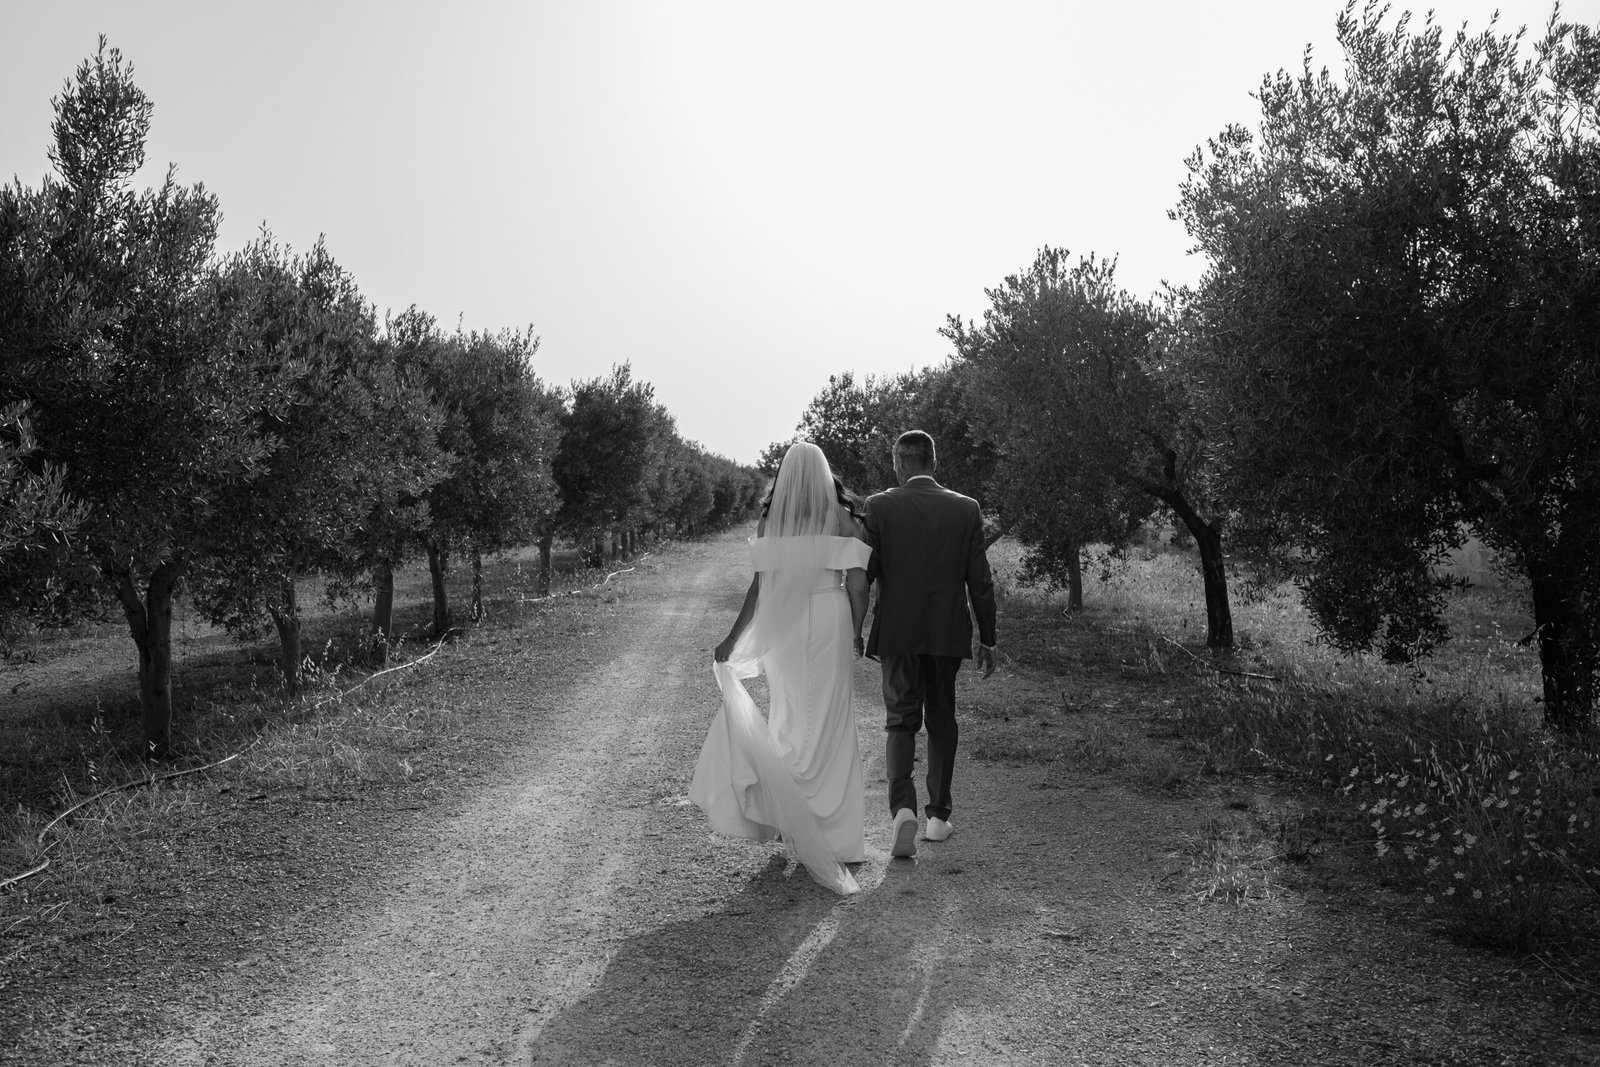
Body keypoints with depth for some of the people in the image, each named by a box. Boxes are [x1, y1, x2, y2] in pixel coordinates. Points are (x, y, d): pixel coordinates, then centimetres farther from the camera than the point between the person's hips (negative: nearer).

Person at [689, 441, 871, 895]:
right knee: (831, 724, 8)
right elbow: (858, 585, -6)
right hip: (830, 621, -1)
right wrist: (856, 634, 7)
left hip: (782, 626, 1)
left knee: (788, 719, 16)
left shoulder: (770, 521, 0)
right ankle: (838, 834, 11)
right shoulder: (842, 517, -1)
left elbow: (760, 586, -5)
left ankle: (790, 819, 15)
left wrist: (732, 640, 1)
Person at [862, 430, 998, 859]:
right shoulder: (966, 509, -1)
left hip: (897, 633, -1)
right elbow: (980, 582, 0)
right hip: (948, 633, 1)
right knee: (941, 721, 15)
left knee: (900, 721, 6)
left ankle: (903, 809, -13)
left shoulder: (879, 506, -6)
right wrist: (988, 639, 8)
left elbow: (862, 573, -6)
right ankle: (939, 816, 21)